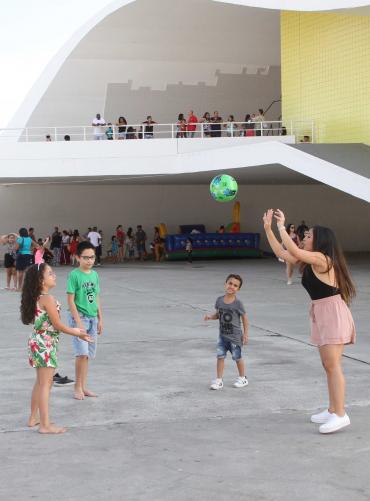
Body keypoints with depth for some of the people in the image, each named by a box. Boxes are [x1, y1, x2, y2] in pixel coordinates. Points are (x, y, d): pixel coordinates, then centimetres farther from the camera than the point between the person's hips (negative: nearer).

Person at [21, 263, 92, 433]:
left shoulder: (36, 298, 8)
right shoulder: (48, 299, -20)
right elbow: (57, 325, -17)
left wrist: (72, 330, 16)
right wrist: (77, 333, -3)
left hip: (37, 342, 9)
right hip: (46, 344, -9)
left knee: (41, 383, 20)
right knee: (45, 384, -4)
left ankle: (34, 418, 29)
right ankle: (45, 425, 0)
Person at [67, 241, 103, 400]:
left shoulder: (94, 275, 7)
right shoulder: (74, 275, -11)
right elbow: (70, 300, -12)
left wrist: (100, 319, 12)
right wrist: (78, 321, -17)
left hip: (92, 318, 6)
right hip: (79, 317, -6)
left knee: (87, 355, 9)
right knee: (82, 353, -12)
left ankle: (83, 387, 17)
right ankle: (78, 386, 2)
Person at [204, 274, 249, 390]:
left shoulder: (237, 303, -16)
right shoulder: (219, 300, -3)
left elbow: (244, 318, -6)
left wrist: (245, 334, -6)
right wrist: (210, 317, -12)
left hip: (235, 336, -4)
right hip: (222, 335, 4)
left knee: (237, 357, 10)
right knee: (220, 356, 0)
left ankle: (242, 378, 28)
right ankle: (219, 380, 7)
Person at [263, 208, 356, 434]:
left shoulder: (321, 259, -16)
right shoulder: (309, 261, 11)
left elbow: (293, 251, -28)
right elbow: (282, 253, 13)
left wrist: (282, 226, -18)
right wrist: (268, 228, 11)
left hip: (333, 313, -10)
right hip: (321, 313, 10)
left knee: (333, 364, -11)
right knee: (328, 365, 13)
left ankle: (340, 414, -10)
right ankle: (333, 410, 20)